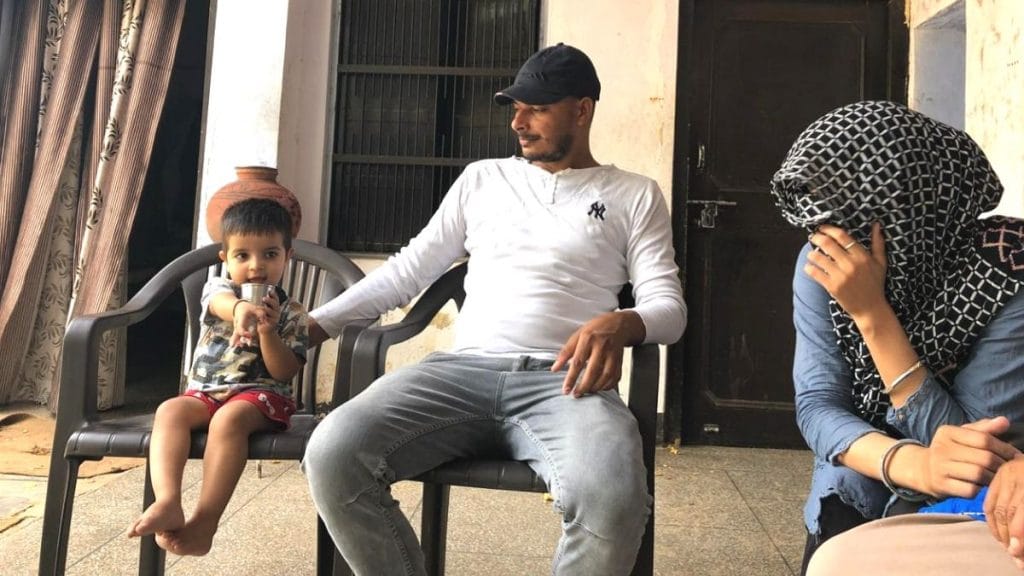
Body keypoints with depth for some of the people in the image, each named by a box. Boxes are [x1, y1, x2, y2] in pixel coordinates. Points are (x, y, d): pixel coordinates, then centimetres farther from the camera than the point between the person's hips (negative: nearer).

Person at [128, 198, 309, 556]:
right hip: (205, 392, 3)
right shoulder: (218, 288, 7)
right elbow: (222, 304, -23)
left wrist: (267, 330, -19)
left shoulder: (291, 313, 4)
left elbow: (284, 372, -5)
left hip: (261, 395, -3)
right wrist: (241, 308, -48)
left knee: (229, 418, -35)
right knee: (169, 411, -27)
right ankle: (168, 503, -42)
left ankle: (204, 521, -37)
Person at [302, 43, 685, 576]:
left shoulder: (635, 195, 14)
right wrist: (314, 324, 11)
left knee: (612, 500, -36)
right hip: (464, 368, 3)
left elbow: (668, 304, 6)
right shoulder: (482, 178, 21)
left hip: (564, 380, -2)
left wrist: (620, 324, -19)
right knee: (332, 455, -24)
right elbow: (409, 268, 21)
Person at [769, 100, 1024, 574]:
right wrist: (912, 464, -35)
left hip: (968, 514, -1)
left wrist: (872, 313, -31)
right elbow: (817, 405, -15)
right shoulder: (821, 266, -12)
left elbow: (976, 448, -22)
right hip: (858, 498, 2)